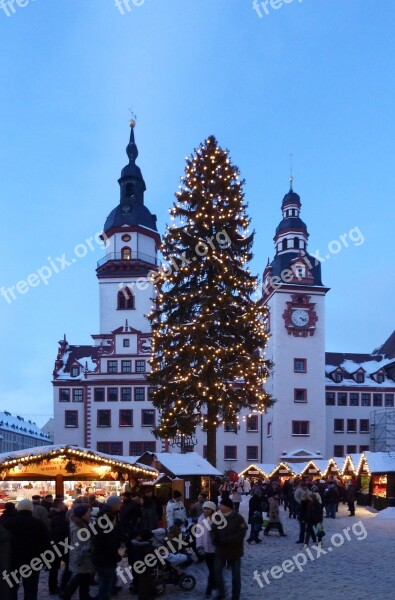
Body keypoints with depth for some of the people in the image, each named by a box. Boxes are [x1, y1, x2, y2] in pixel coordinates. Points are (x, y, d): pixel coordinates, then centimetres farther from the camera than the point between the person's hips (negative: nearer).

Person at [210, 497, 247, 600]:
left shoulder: (238, 518, -15)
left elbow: (241, 534, -21)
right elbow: (213, 530, 3)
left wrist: (225, 540, -24)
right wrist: (215, 540, -18)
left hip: (234, 550, -4)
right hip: (220, 550, 4)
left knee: (235, 574, 10)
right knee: (217, 570, 8)